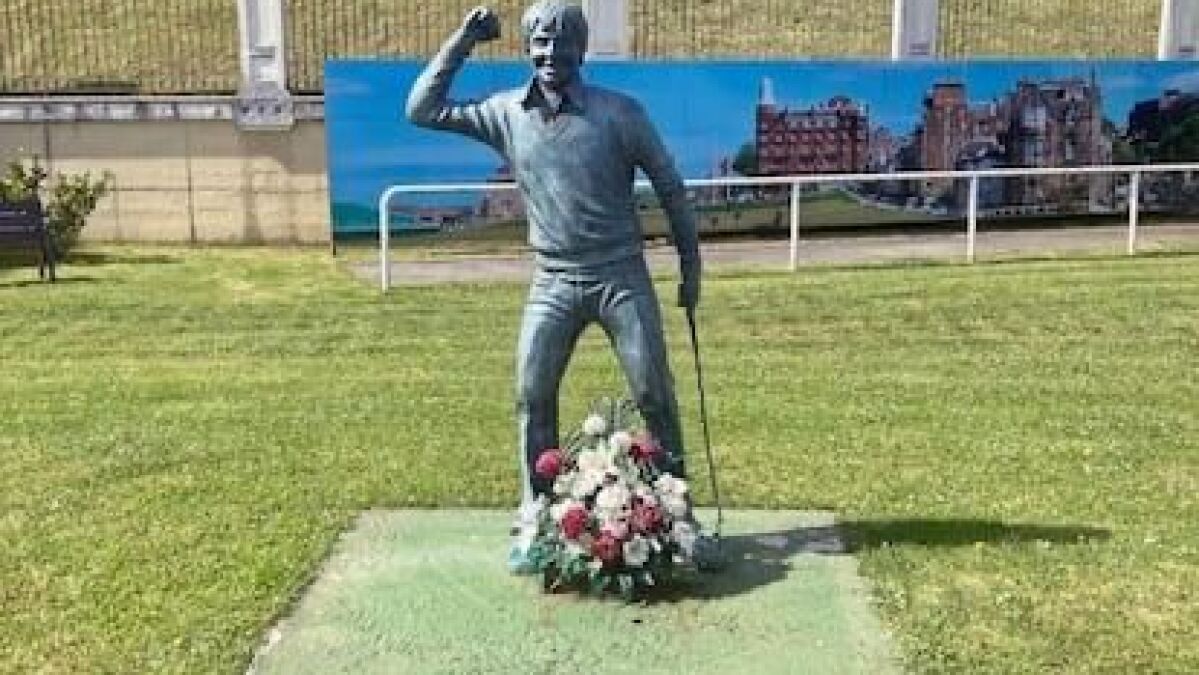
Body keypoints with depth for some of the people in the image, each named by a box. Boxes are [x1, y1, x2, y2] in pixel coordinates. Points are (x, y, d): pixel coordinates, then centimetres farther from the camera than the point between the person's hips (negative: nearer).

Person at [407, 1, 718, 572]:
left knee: (654, 396, 1)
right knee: (532, 397, -3)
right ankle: (534, 522, 9)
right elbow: (422, 110, 2)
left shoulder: (619, 113, -7)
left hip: (622, 277, -2)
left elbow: (670, 187, 0)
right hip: (553, 282, 2)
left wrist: (691, 269, 3)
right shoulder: (506, 114, 1)